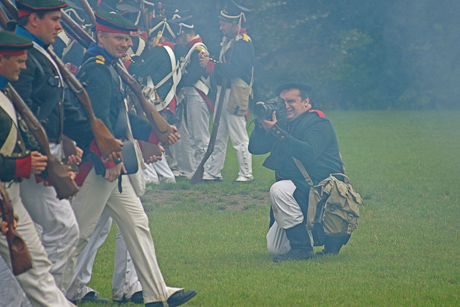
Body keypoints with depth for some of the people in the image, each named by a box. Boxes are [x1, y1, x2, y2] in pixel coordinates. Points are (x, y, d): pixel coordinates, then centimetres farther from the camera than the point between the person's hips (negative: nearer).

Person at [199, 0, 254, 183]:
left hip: (236, 96, -9)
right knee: (218, 136, 10)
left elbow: (234, 70, -24)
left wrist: (209, 65, -22)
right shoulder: (227, 40, 15)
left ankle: (246, 174, 3)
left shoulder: (244, 42, -14)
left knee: (239, 138, -5)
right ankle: (212, 173, 14)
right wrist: (208, 59, -1)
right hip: (223, 93, 9)